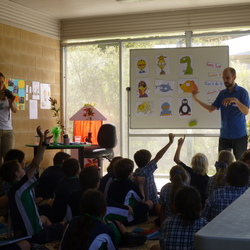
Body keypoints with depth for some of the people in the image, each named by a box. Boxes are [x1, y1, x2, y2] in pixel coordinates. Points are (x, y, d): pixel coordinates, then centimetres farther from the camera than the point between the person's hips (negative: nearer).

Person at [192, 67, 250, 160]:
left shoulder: (242, 92, -5)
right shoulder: (222, 93, 9)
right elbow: (211, 109, 5)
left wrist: (236, 100, -31)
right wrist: (196, 99, -5)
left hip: (239, 135, -4)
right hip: (224, 135, 4)